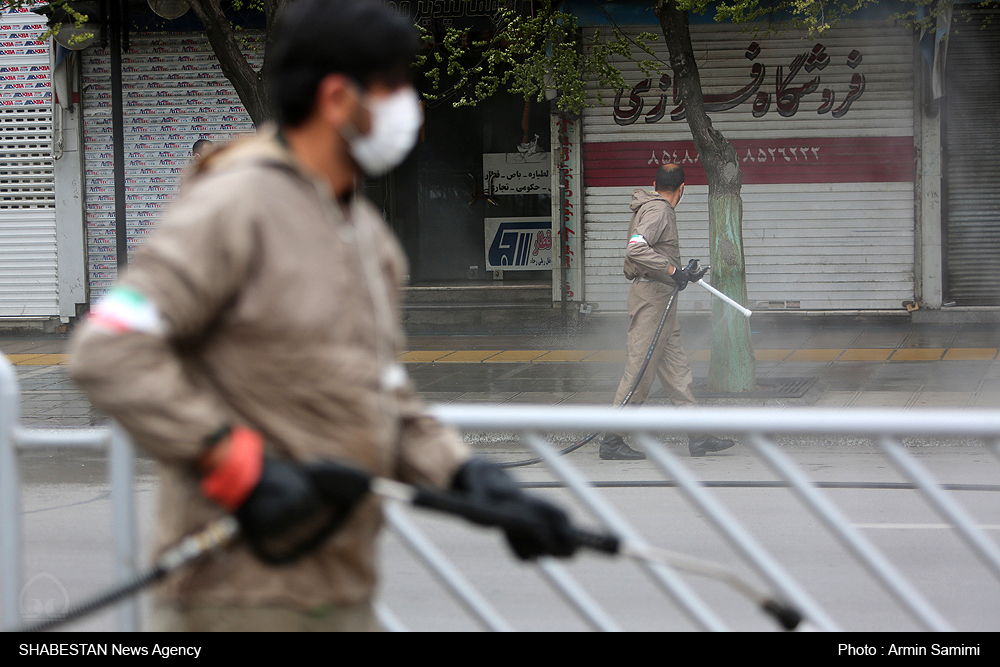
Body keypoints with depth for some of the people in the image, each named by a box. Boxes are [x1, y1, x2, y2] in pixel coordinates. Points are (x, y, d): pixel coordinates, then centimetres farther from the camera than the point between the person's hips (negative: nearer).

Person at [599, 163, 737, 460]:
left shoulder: (654, 208, 19)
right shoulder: (658, 210, -13)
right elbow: (636, 250, -28)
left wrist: (684, 276, 31)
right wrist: (672, 271, -26)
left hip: (661, 300, 11)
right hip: (652, 295, -11)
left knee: (676, 369, 10)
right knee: (639, 371, -7)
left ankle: (697, 438, 12)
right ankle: (611, 441, -3)